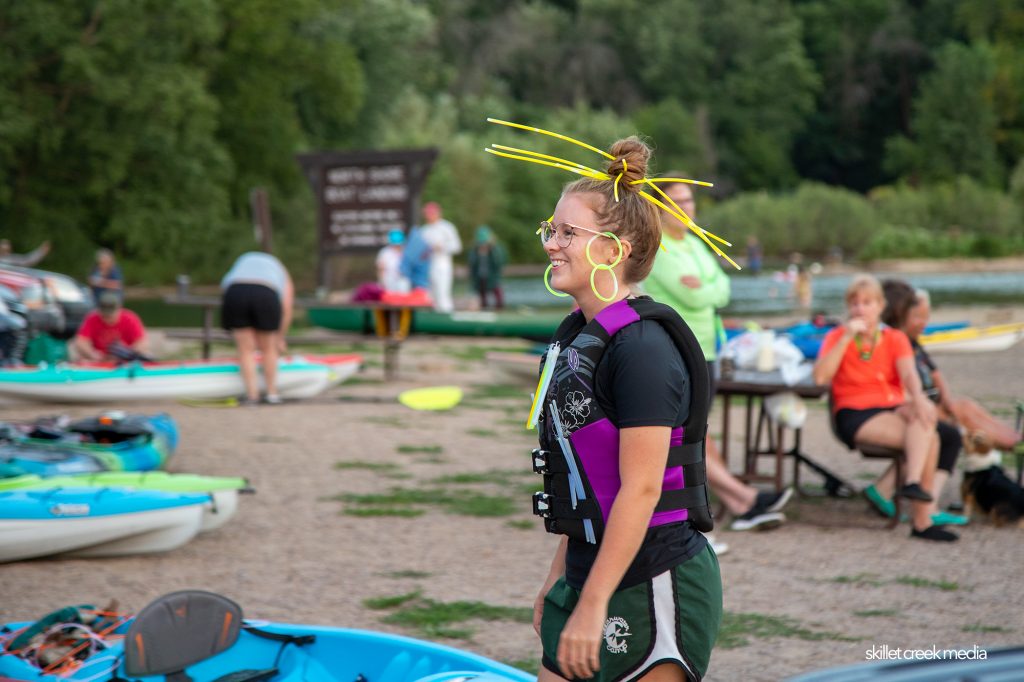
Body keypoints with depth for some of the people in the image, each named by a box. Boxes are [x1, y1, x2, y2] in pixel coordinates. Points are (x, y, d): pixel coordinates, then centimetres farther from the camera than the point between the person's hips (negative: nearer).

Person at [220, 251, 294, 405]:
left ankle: (252, 394, 8)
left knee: (245, 350, 11)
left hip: (235, 292, 1)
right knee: (268, 348, 17)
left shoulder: (243, 261, 39)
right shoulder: (281, 272, 33)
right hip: (266, 295, -1)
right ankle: (272, 394, 23)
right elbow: (286, 308, 19)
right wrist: (280, 338, 29)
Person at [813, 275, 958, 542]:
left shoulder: (895, 338, 13)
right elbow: (820, 377, -13)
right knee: (929, 439, -29)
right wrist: (847, 338, -15)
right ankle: (922, 518, -34)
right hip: (854, 413, -3)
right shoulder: (837, 337, 6)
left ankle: (913, 483, -45)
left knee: (925, 411, -34)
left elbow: (909, 374, -8)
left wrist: (917, 398, -31)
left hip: (894, 407, 3)